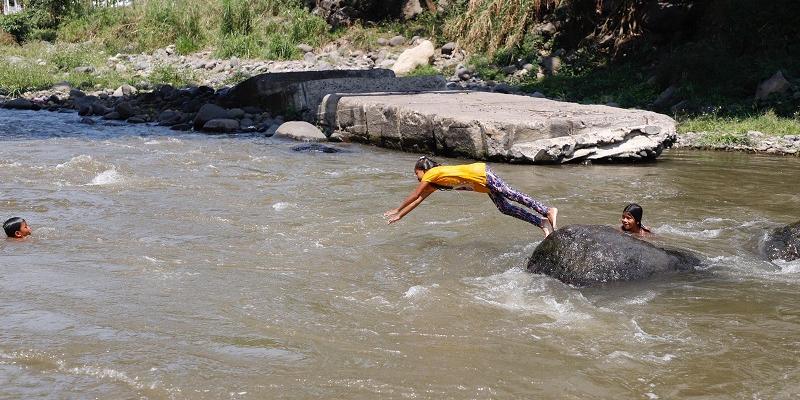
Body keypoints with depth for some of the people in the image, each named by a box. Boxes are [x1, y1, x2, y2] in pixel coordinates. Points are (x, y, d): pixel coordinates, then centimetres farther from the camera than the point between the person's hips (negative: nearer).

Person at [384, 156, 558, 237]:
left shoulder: (431, 173, -4)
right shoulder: (435, 183, 22)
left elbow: (414, 196, 3)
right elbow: (419, 199, 29)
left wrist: (397, 210, 14)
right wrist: (399, 215, 32)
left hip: (481, 174, -9)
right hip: (482, 182, 9)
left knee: (512, 195, -17)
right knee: (504, 207, 5)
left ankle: (549, 211, -24)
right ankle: (541, 223, 1)